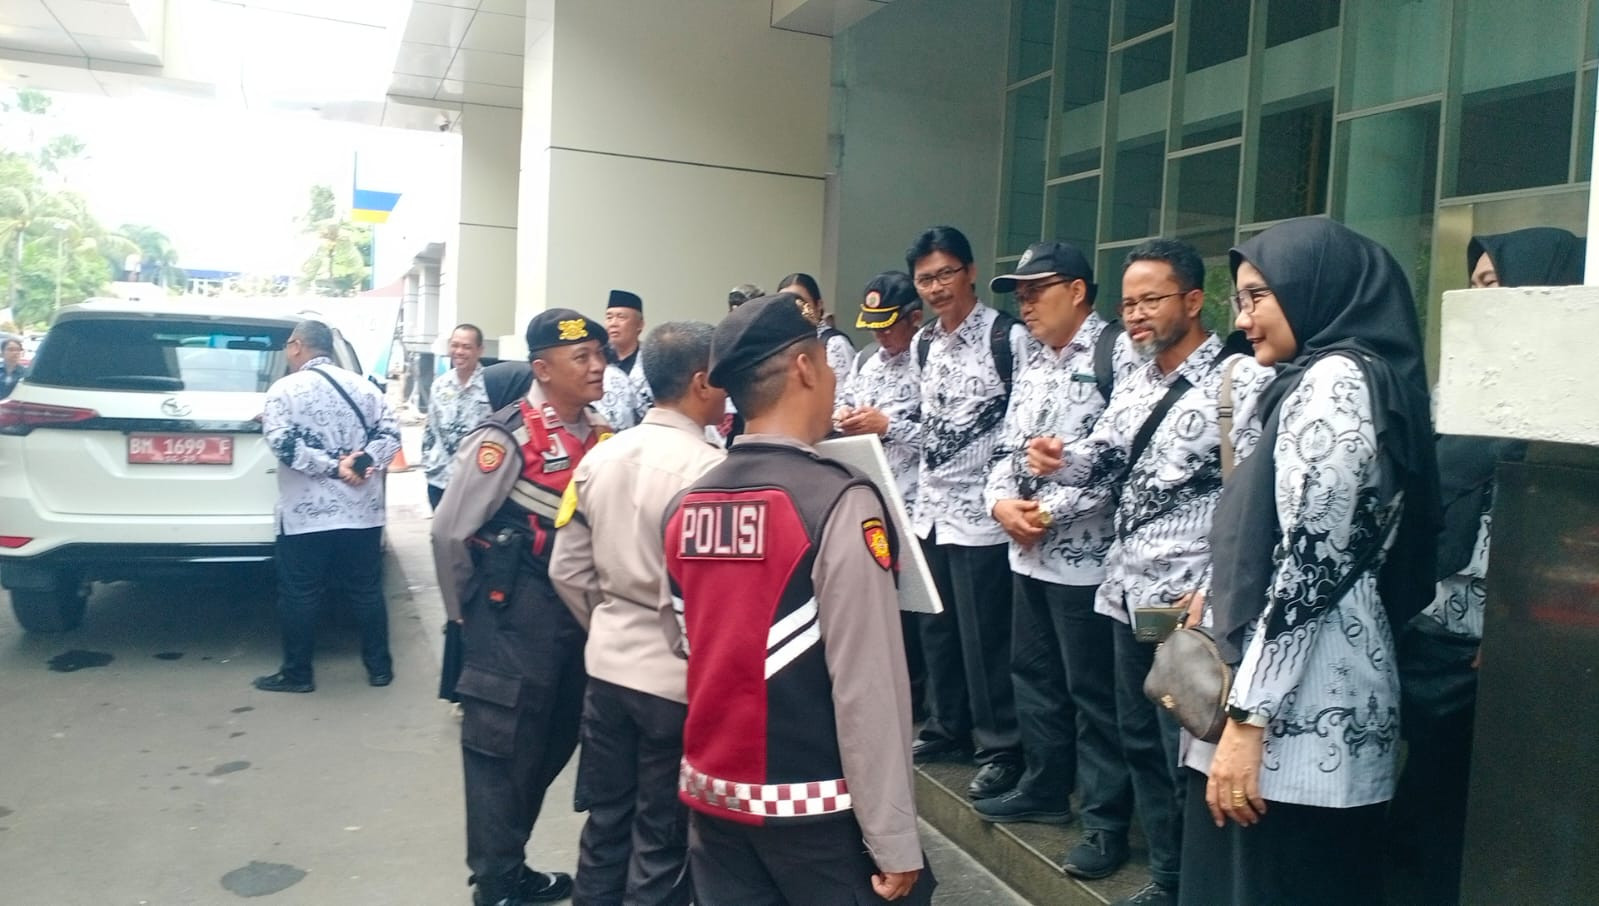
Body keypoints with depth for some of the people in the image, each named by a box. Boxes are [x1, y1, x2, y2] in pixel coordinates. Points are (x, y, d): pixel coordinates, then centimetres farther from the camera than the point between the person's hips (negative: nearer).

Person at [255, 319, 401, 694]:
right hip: (362, 510, 4)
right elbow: (390, 433, 2)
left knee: (300, 594, 6)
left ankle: (297, 673, 14)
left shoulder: (286, 388, -4)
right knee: (366, 591, 11)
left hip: (305, 513, -4)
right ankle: (380, 667, 17)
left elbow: (283, 443, -16)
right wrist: (363, 462, -9)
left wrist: (332, 467, -14)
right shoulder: (363, 386, 9)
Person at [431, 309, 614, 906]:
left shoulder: (600, 434, 2)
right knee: (504, 750, 7)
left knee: (554, 742, 18)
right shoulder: (508, 439, -18)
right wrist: (466, 612, -3)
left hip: (576, 615, 7)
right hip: (516, 620, -7)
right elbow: (449, 531, -13)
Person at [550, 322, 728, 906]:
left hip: (608, 664, 6)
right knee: (662, 842, 10)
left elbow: (568, 571, 6)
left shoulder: (599, 458, 2)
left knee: (605, 822, 20)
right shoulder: (710, 468, -19)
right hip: (679, 676, -6)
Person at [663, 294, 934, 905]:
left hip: (712, 796, 6)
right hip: (815, 808, -6)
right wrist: (894, 840, -14)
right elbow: (867, 688, -19)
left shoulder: (685, 505, 2)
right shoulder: (840, 502, -18)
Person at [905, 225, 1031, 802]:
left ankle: (1002, 749, 14)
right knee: (937, 627, 16)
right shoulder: (923, 344, 11)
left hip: (982, 510, -7)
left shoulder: (1010, 337, -10)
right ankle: (947, 727, 32)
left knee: (985, 636, 0)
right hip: (930, 506, 7)